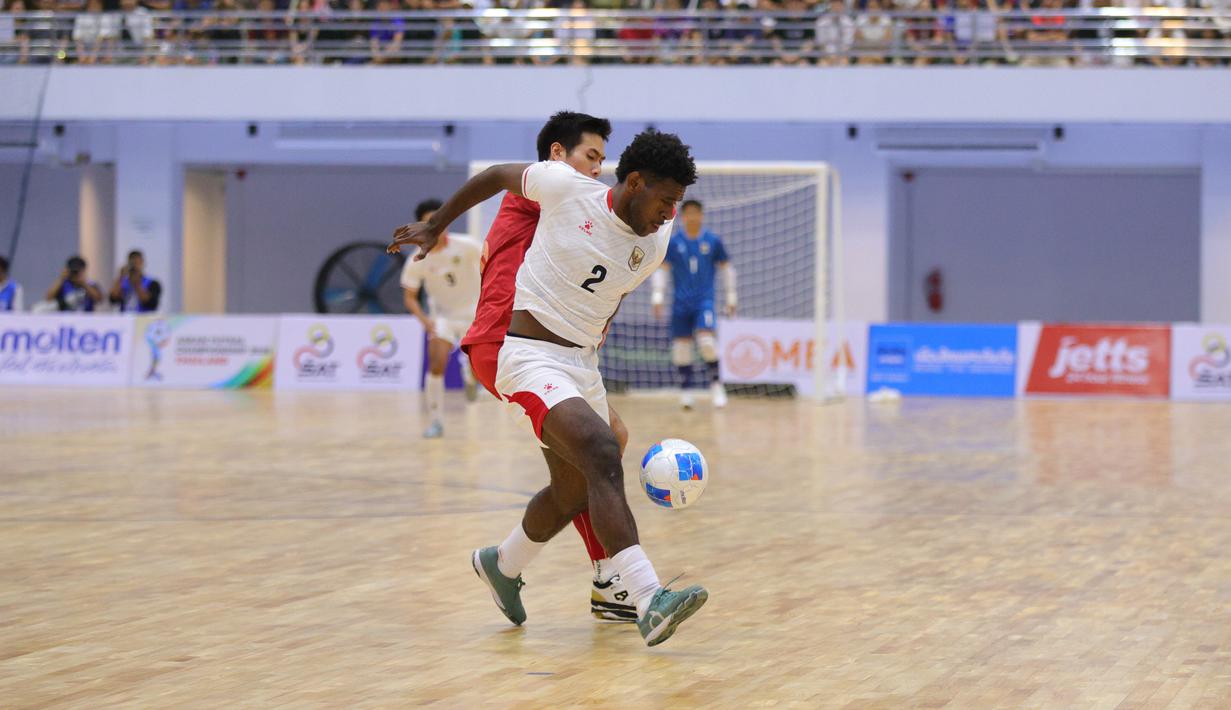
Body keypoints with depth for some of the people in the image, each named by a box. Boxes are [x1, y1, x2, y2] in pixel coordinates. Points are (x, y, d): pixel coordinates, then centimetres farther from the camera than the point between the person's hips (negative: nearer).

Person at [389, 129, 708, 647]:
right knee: (603, 456, -26)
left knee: (574, 490, 15)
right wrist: (436, 226, 14)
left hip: (582, 364, 8)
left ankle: (503, 564, 45)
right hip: (528, 356, -8)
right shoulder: (566, 188, -11)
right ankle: (649, 602, -36)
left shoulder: (654, 246, 4)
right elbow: (498, 175, 6)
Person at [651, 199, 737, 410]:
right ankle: (685, 390, 13)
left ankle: (715, 384, -5)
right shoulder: (673, 242, 2)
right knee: (681, 345, 0)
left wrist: (731, 297, 12)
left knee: (707, 341, -19)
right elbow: (661, 269, 6)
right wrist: (657, 297, -2)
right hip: (681, 303, 1)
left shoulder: (713, 241, 2)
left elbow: (726, 268, 12)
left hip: (704, 300, -1)